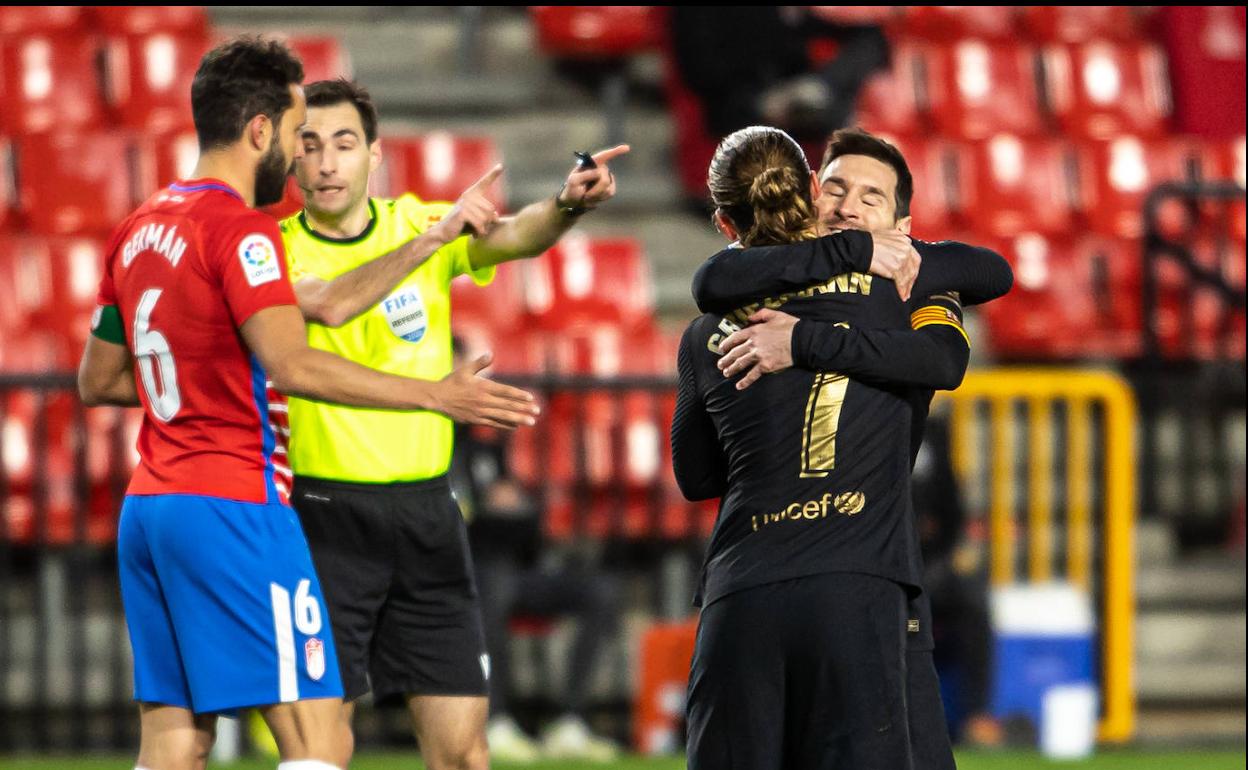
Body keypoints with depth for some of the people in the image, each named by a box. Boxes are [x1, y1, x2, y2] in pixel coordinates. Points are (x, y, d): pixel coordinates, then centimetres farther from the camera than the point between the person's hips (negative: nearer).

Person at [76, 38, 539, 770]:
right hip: (232, 506, -9)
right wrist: (436, 395, -20)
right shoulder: (241, 229, -11)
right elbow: (291, 365, -23)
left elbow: (97, 381, 23)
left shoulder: (139, 230, 15)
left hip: (148, 508, 9)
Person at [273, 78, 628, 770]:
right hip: (323, 515, -3)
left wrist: (566, 204, -35)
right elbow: (330, 304, -25)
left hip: (425, 511, 3)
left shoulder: (419, 224, 6)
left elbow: (512, 237, -14)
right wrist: (435, 236, -32)